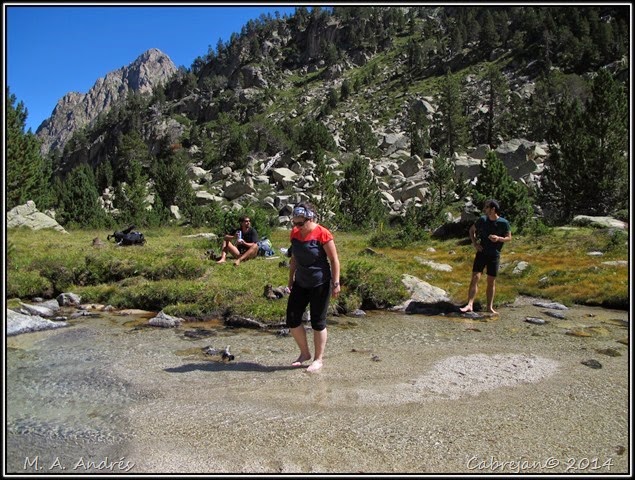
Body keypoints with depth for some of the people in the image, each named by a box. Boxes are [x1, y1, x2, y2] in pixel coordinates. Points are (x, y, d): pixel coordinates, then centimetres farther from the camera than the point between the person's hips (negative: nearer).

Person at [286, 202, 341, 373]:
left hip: (320, 284, -6)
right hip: (301, 283, 6)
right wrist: (291, 278, 17)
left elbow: (334, 259, -11)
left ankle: (318, 359, 19)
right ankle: (305, 353, 25)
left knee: (318, 322, 3)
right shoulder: (295, 233, 2)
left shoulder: (322, 234, -15)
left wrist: (336, 283, -14)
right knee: (292, 319, 5)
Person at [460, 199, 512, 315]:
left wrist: (499, 238, -20)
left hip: (494, 255, -1)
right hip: (481, 252, 1)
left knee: (491, 281, 7)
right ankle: (470, 305, -13)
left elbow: (509, 237, 1)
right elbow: (471, 230, 13)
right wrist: (474, 243, -1)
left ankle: (490, 307, 18)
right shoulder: (482, 220, -3)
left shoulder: (503, 223, -9)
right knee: (475, 278, -10)